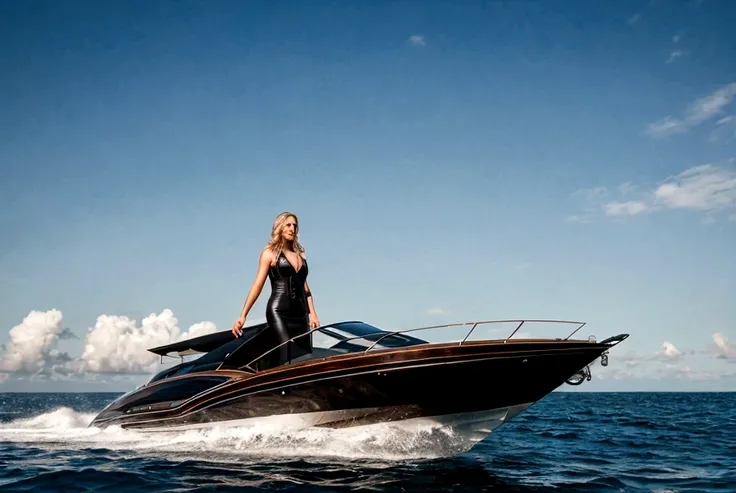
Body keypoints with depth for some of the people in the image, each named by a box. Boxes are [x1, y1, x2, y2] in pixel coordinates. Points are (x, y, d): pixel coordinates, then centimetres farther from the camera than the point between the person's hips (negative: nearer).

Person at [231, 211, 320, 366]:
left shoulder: (300, 253, 19)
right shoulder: (270, 252, 4)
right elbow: (258, 285, -2)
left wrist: (312, 312, 7)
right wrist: (242, 316, -11)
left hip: (300, 312, 6)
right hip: (278, 310, -5)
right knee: (287, 354, -21)